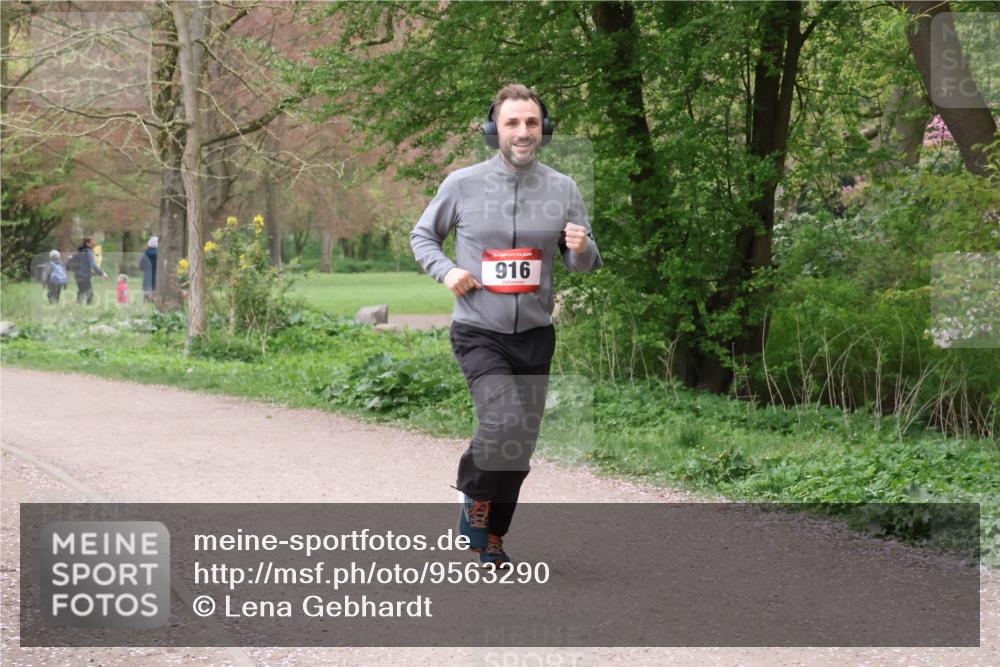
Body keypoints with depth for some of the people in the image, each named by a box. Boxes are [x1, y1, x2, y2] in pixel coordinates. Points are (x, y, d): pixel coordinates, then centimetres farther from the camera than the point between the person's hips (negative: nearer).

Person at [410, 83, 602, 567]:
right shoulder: (462, 185, -4)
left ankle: (491, 537, 29)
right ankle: (476, 492, 5)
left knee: (518, 448, 10)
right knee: (504, 422, -25)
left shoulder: (563, 190, 2)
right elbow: (422, 236, 10)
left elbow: (584, 265, 9)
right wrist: (446, 271, -10)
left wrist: (582, 249, -15)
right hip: (478, 333, -3)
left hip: (535, 335, 3)